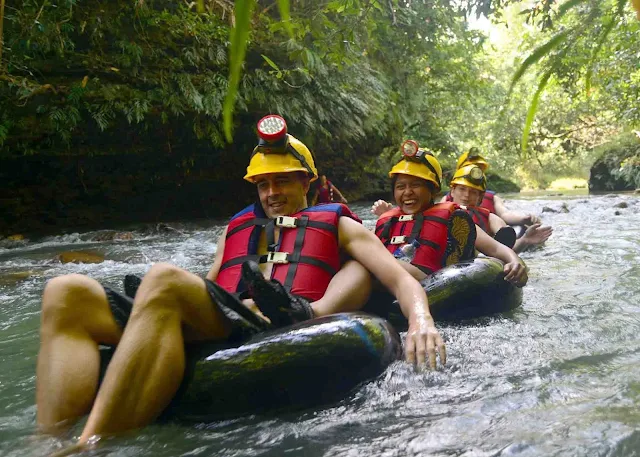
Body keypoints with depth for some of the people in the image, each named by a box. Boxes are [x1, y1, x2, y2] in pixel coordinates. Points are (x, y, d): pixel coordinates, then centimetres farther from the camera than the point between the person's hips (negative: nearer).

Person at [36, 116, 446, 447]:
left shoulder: (337, 224, 24)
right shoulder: (237, 227, 34)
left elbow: (402, 280, 11)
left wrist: (421, 321, -11)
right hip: (216, 332, 5)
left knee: (164, 280, -32)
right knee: (67, 295, -16)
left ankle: (89, 446, -37)